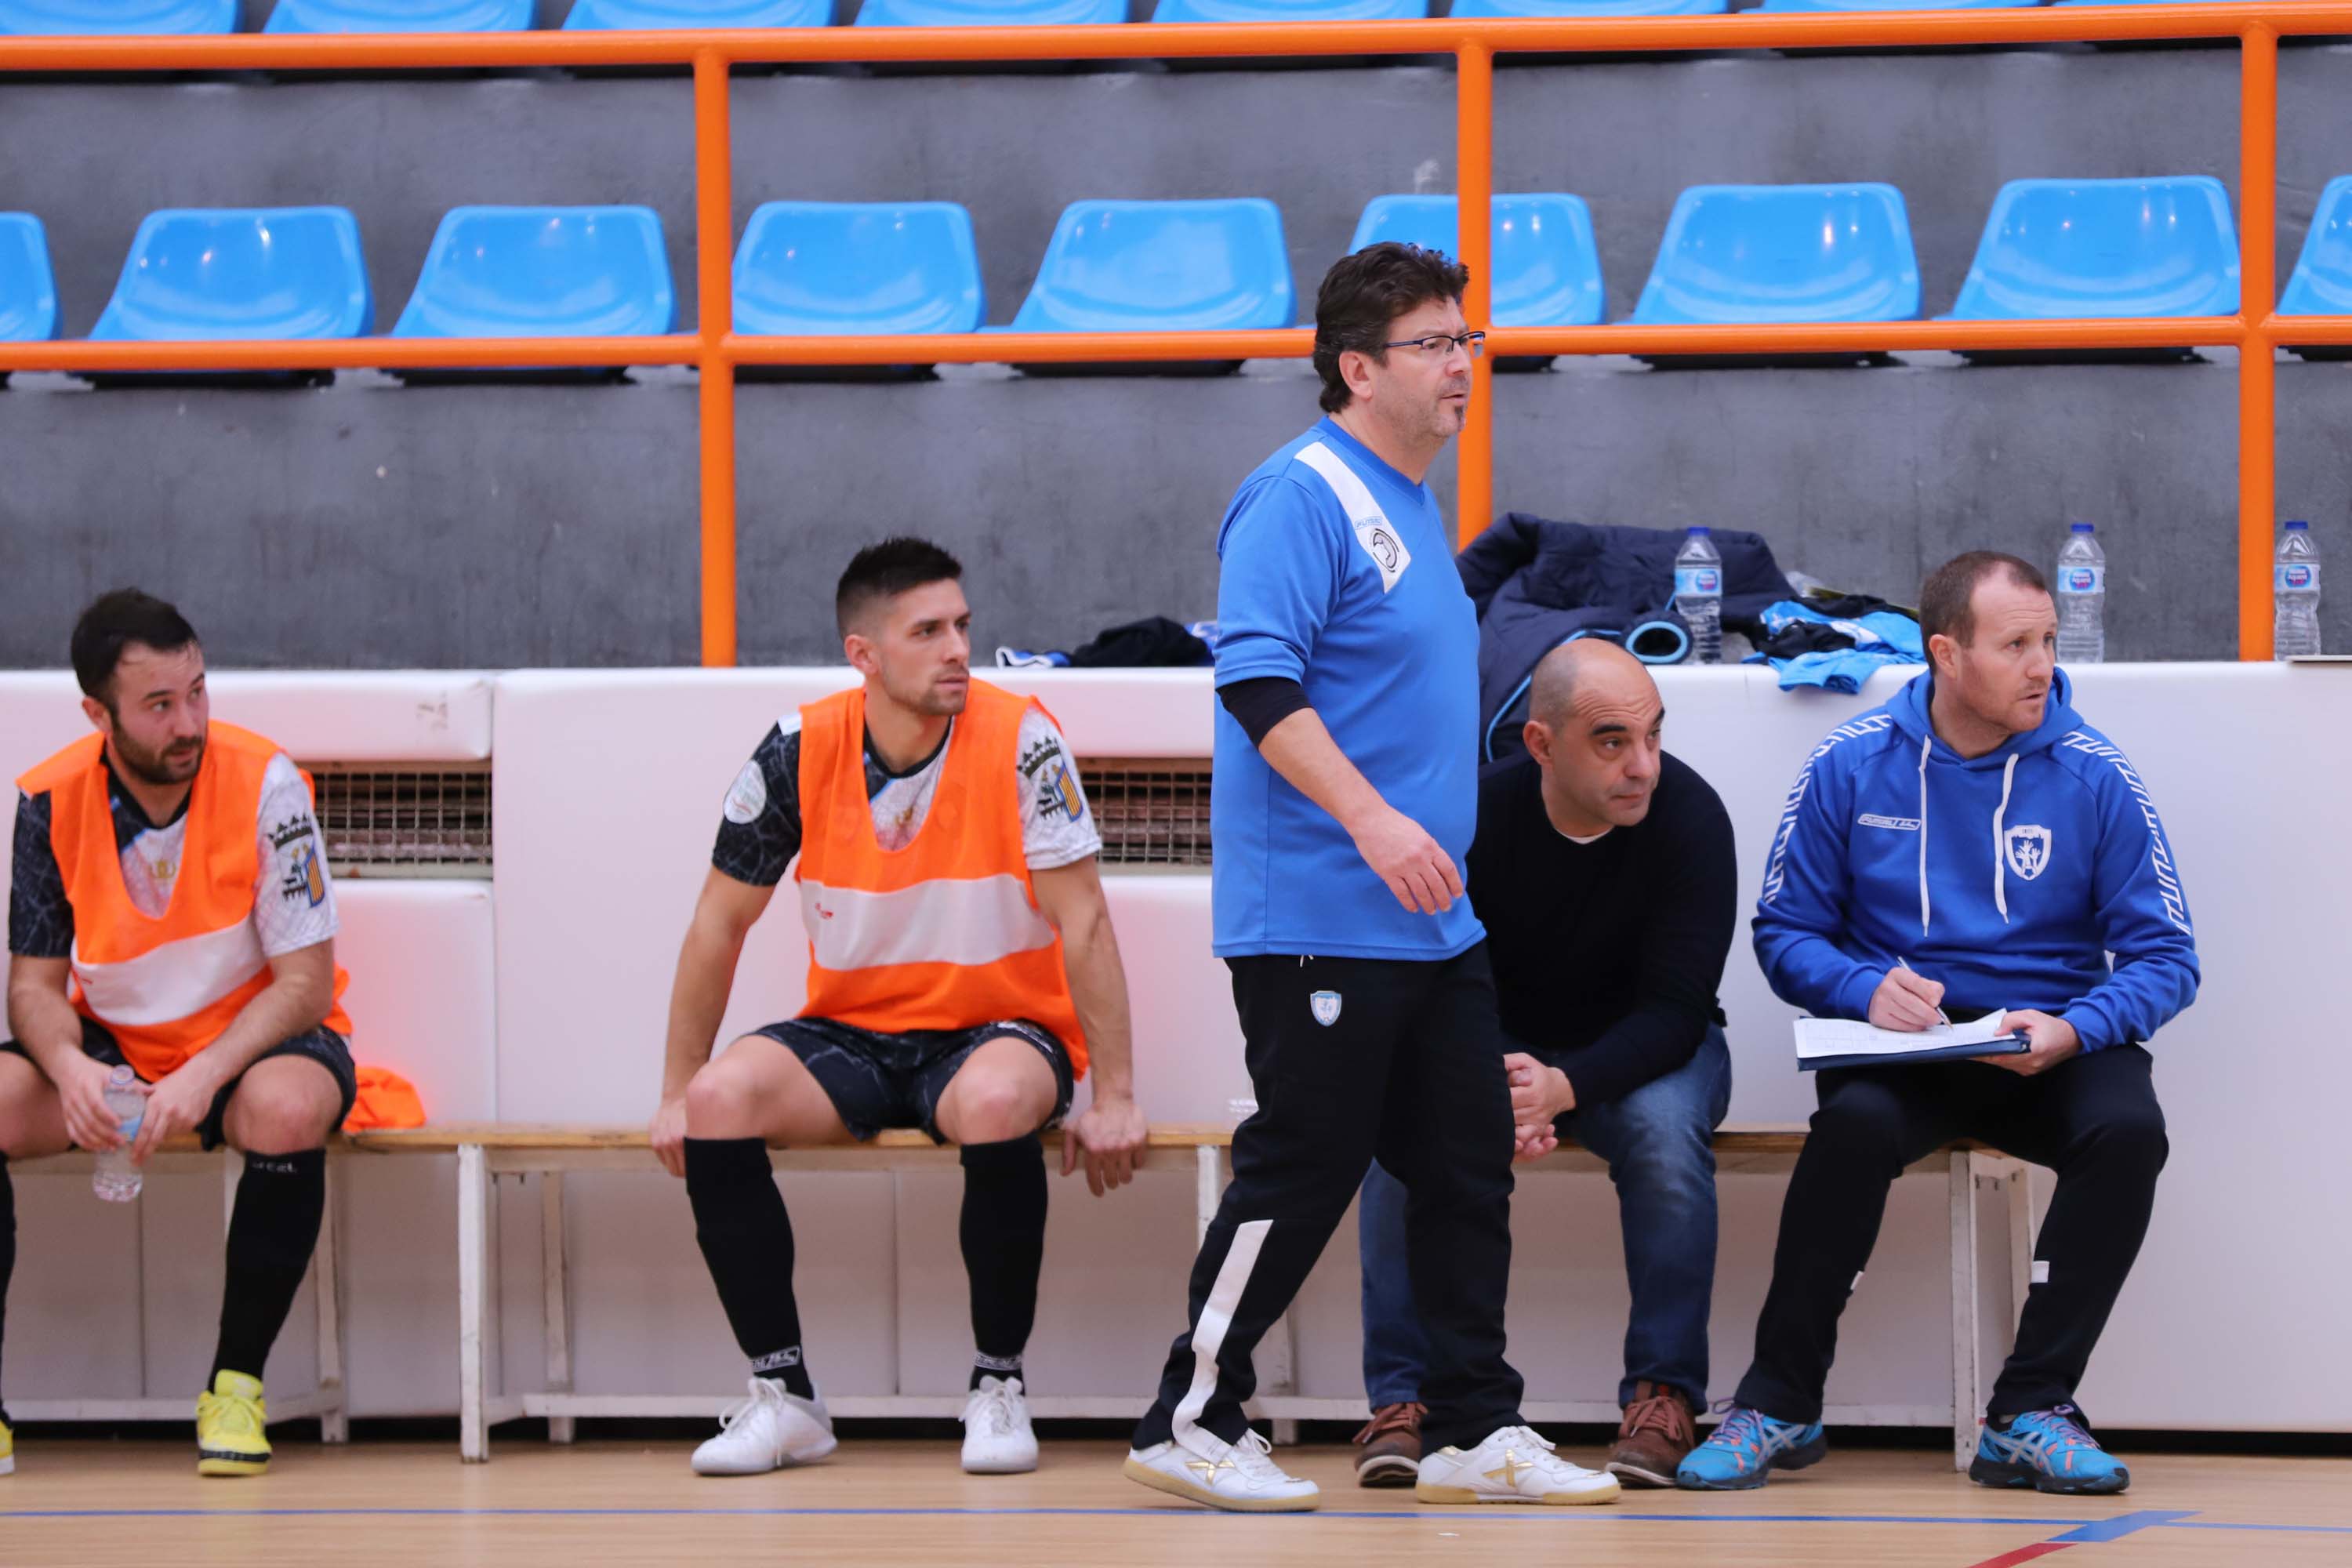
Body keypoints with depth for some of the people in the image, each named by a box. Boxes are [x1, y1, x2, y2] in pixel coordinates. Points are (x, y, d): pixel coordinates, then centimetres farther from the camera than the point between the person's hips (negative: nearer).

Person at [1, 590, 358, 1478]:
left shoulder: (264, 784, -17)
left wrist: (204, 1077, -31)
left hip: (254, 1041, -3)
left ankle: (236, 1387, -23)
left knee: (285, 1108, -38)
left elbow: (305, 980, -16)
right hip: (111, 1046, 3)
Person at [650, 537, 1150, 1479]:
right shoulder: (799, 751, -6)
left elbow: (1082, 925, -11)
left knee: (997, 1103, -38)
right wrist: (678, 1092, 1)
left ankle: (999, 1390, -19)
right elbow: (721, 924, 3)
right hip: (851, 1036, 3)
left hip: (995, 1033, -3)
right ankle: (783, 1395, -14)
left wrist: (1115, 1098, -15)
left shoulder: (1019, 741, -13)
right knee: (720, 1101, -26)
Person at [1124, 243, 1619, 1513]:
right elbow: (1255, 679, -22)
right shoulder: (1302, 496, -13)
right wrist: (1373, 821, -27)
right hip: (1319, 920, -9)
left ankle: (1474, 1433, 13)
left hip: (1433, 925, 9)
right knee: (1302, 1173, -5)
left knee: (1468, 1170, 8)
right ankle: (1190, 1424, 6)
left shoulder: (1413, 506, 17)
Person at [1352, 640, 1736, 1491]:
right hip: (1498, 1047, 1)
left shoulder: (1688, 816, -20)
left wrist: (1564, 1087, -39)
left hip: (1638, 1052, -1)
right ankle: (1401, 1402, -21)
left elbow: (1675, 1007, -21)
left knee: (1665, 1126, -34)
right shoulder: (1478, 814, -17)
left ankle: (1664, 1397, -25)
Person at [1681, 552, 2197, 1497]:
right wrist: (1866, 988, -16)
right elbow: (1785, 932, 5)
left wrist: (2072, 1032, -21)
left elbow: (2163, 957, -1)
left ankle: (2031, 1414, -21)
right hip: (1900, 1048, -1)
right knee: (1856, 1124, -34)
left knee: (2127, 1128, -32)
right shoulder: (1852, 767, 0)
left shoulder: (2093, 778, -1)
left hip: (2049, 1052, 1)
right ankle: (1779, 1407, -18)